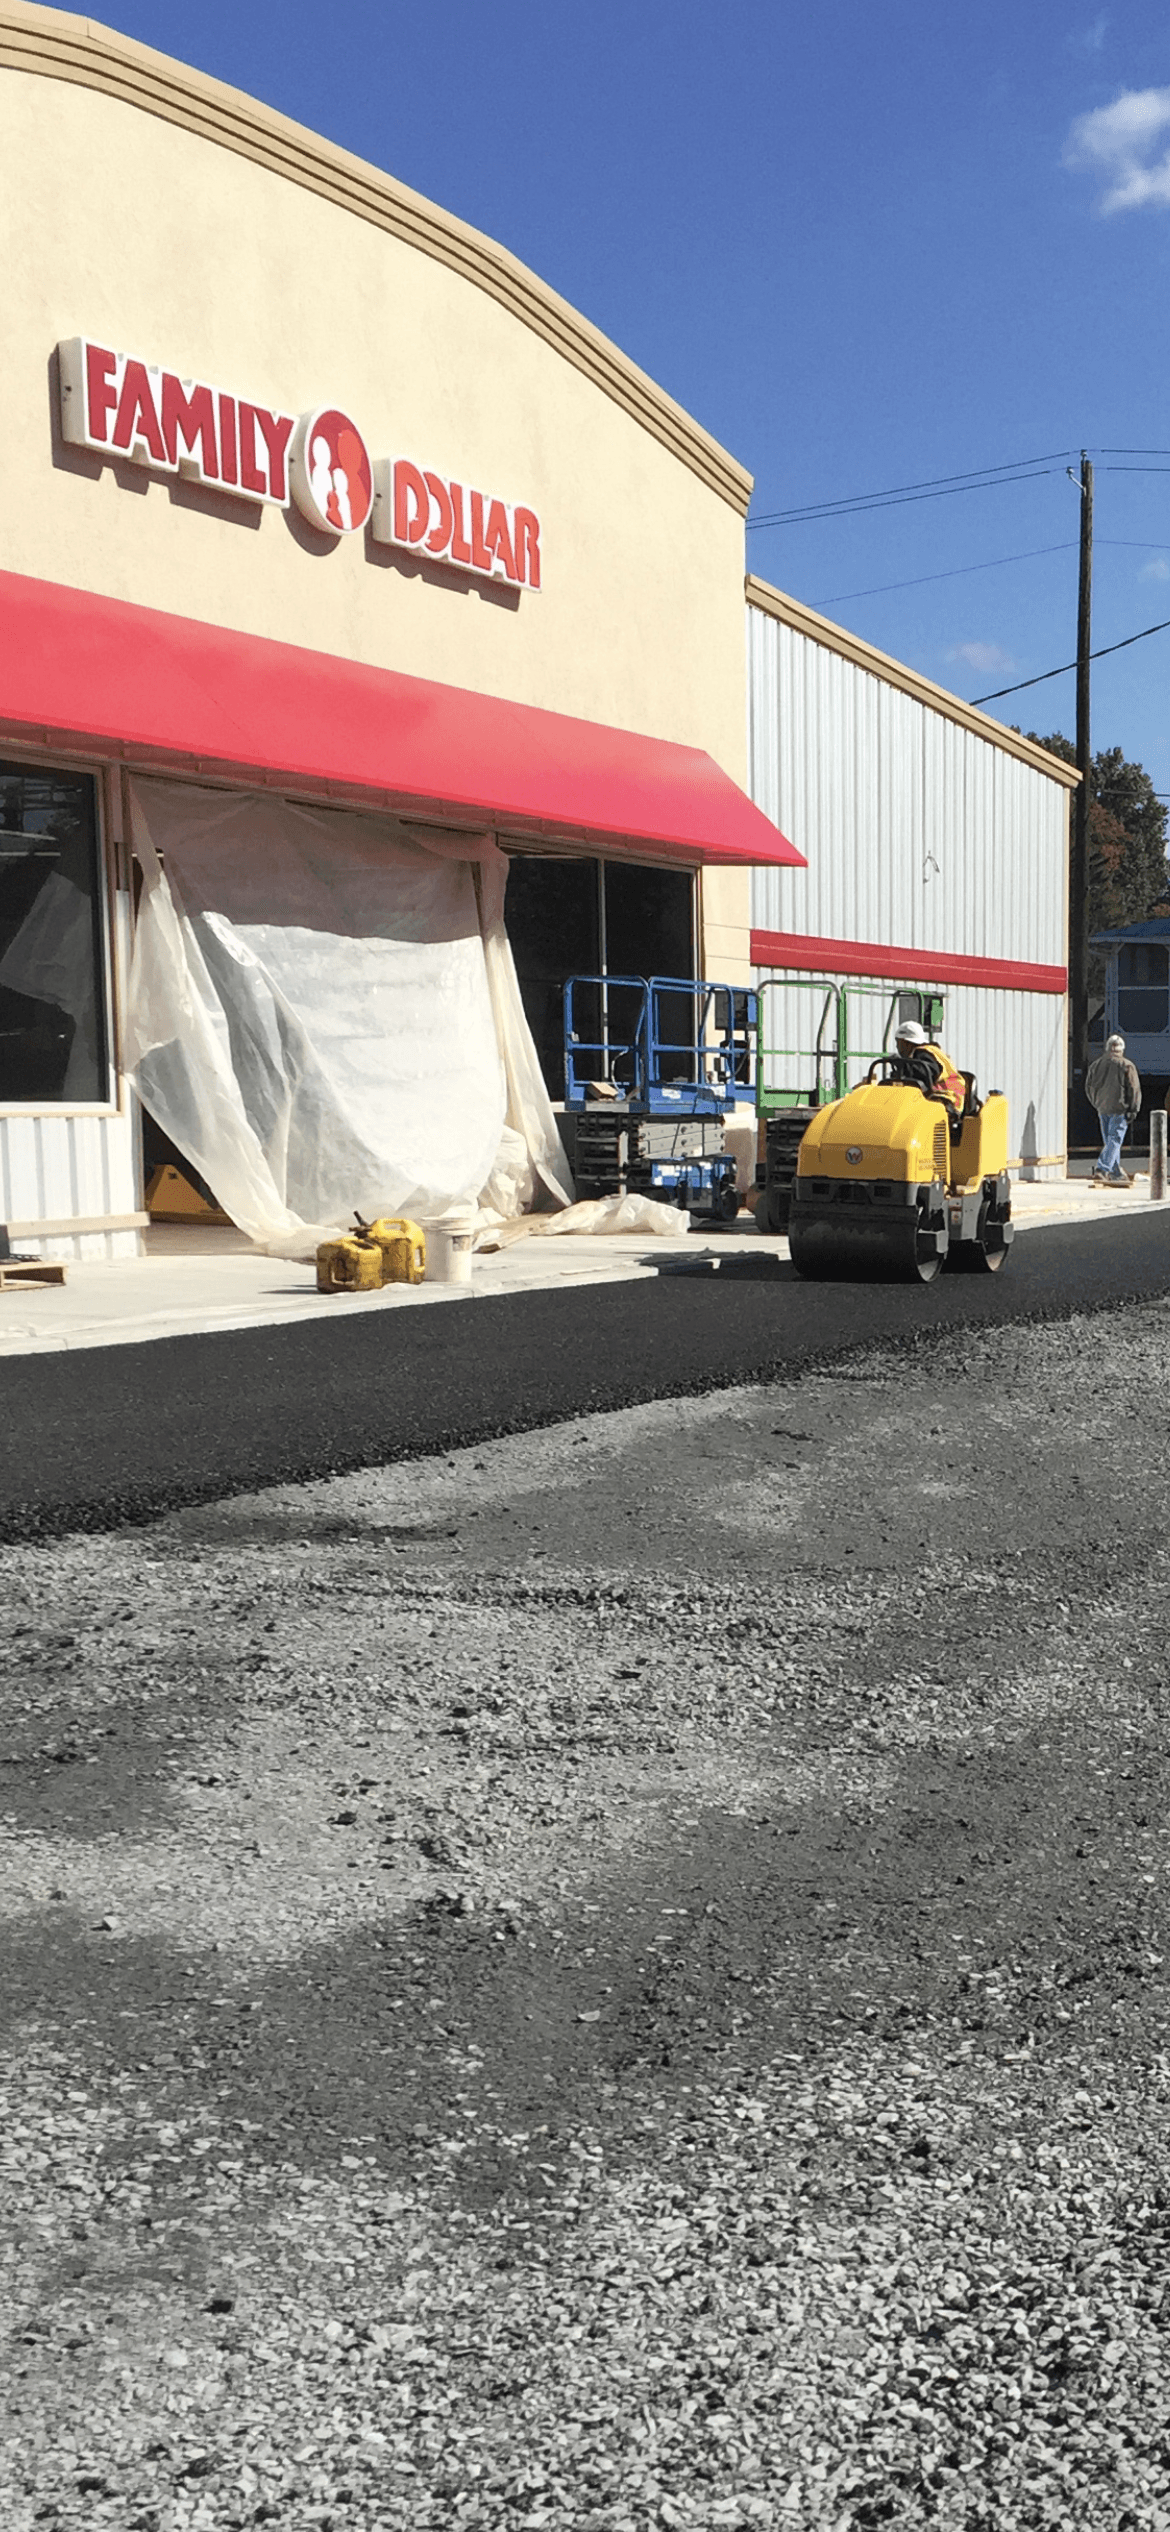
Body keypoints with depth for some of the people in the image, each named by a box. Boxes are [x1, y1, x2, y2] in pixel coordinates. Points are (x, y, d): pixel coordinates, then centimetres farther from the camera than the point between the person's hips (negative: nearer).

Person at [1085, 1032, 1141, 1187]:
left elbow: (1089, 1086, 16)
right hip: (1119, 1109, -5)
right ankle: (1101, 1169, -19)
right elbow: (1134, 1089, -7)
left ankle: (1116, 1172, 18)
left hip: (1102, 1108, 5)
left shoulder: (1096, 1064, 9)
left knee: (1109, 1140, 13)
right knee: (1115, 1140, -6)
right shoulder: (1127, 1065, -6)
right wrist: (1133, 1109, -3)